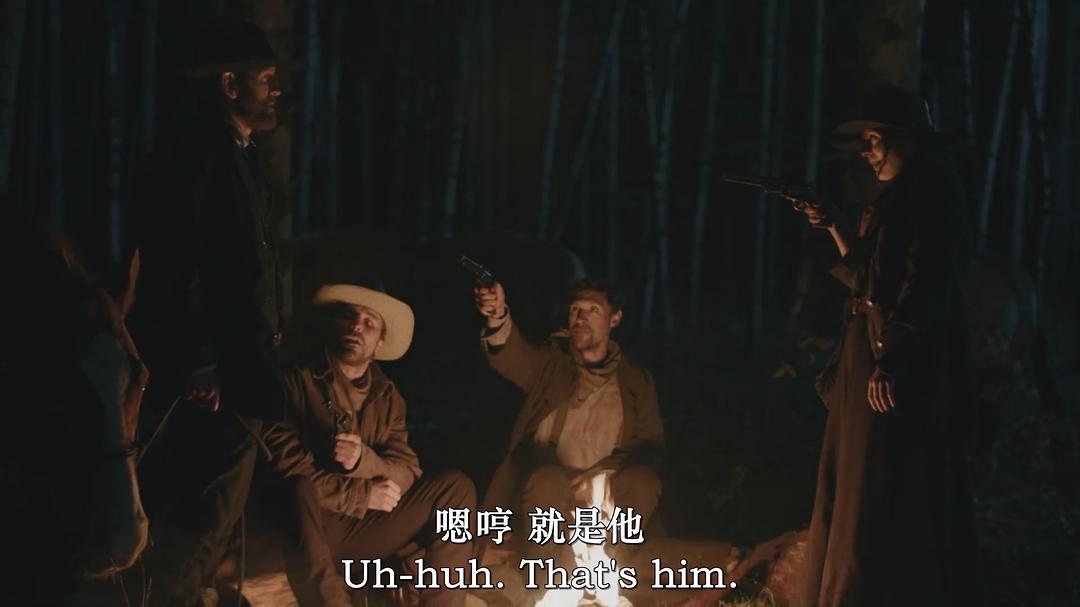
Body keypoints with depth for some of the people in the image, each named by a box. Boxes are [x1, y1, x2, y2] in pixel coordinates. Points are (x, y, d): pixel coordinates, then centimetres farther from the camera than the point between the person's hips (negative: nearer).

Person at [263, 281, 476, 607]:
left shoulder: (387, 395, 12)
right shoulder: (297, 381, -3)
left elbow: (407, 472, 2)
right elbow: (283, 465, -14)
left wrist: (364, 461, -20)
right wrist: (363, 494, -15)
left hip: (368, 530, 5)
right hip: (307, 533, -5)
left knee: (457, 487, -8)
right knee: (303, 489, -37)